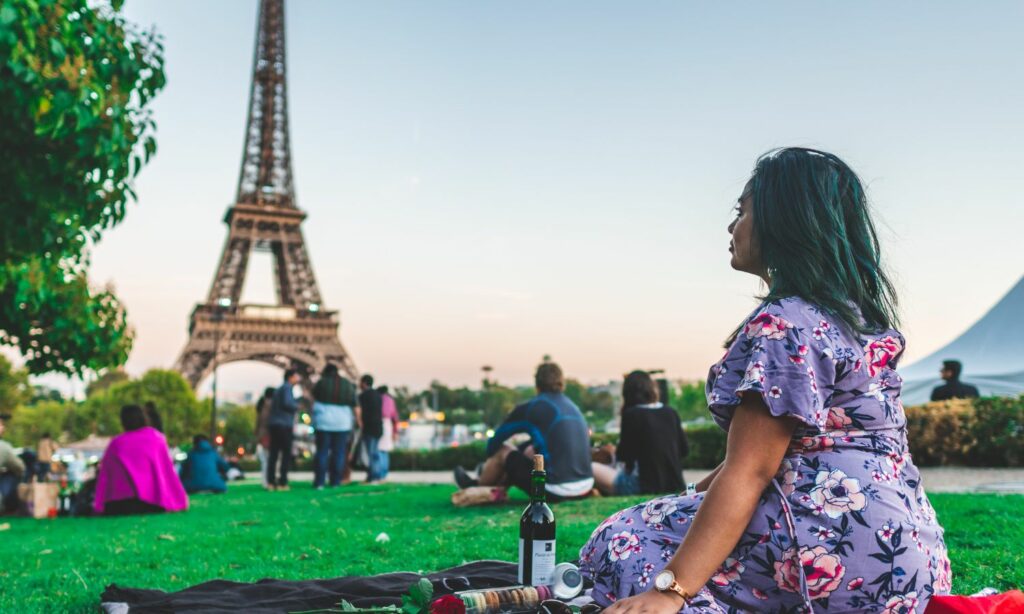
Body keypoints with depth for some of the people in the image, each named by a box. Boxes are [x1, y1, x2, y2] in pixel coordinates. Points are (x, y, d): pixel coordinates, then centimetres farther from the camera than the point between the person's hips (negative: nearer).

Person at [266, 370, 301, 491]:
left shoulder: (279, 389, 21)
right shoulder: (287, 387, -7)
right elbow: (287, 403, -22)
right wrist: (297, 407, -2)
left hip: (273, 424, 9)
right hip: (284, 425, -9)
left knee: (273, 454, 6)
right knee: (286, 454, -5)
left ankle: (270, 482, 3)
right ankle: (282, 482, -9)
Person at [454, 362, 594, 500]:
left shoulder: (530, 408, -4)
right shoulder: (571, 405, 13)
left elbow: (496, 440, 10)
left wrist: (490, 461, 30)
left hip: (556, 492, -6)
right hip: (586, 488, 6)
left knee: (502, 451, 14)